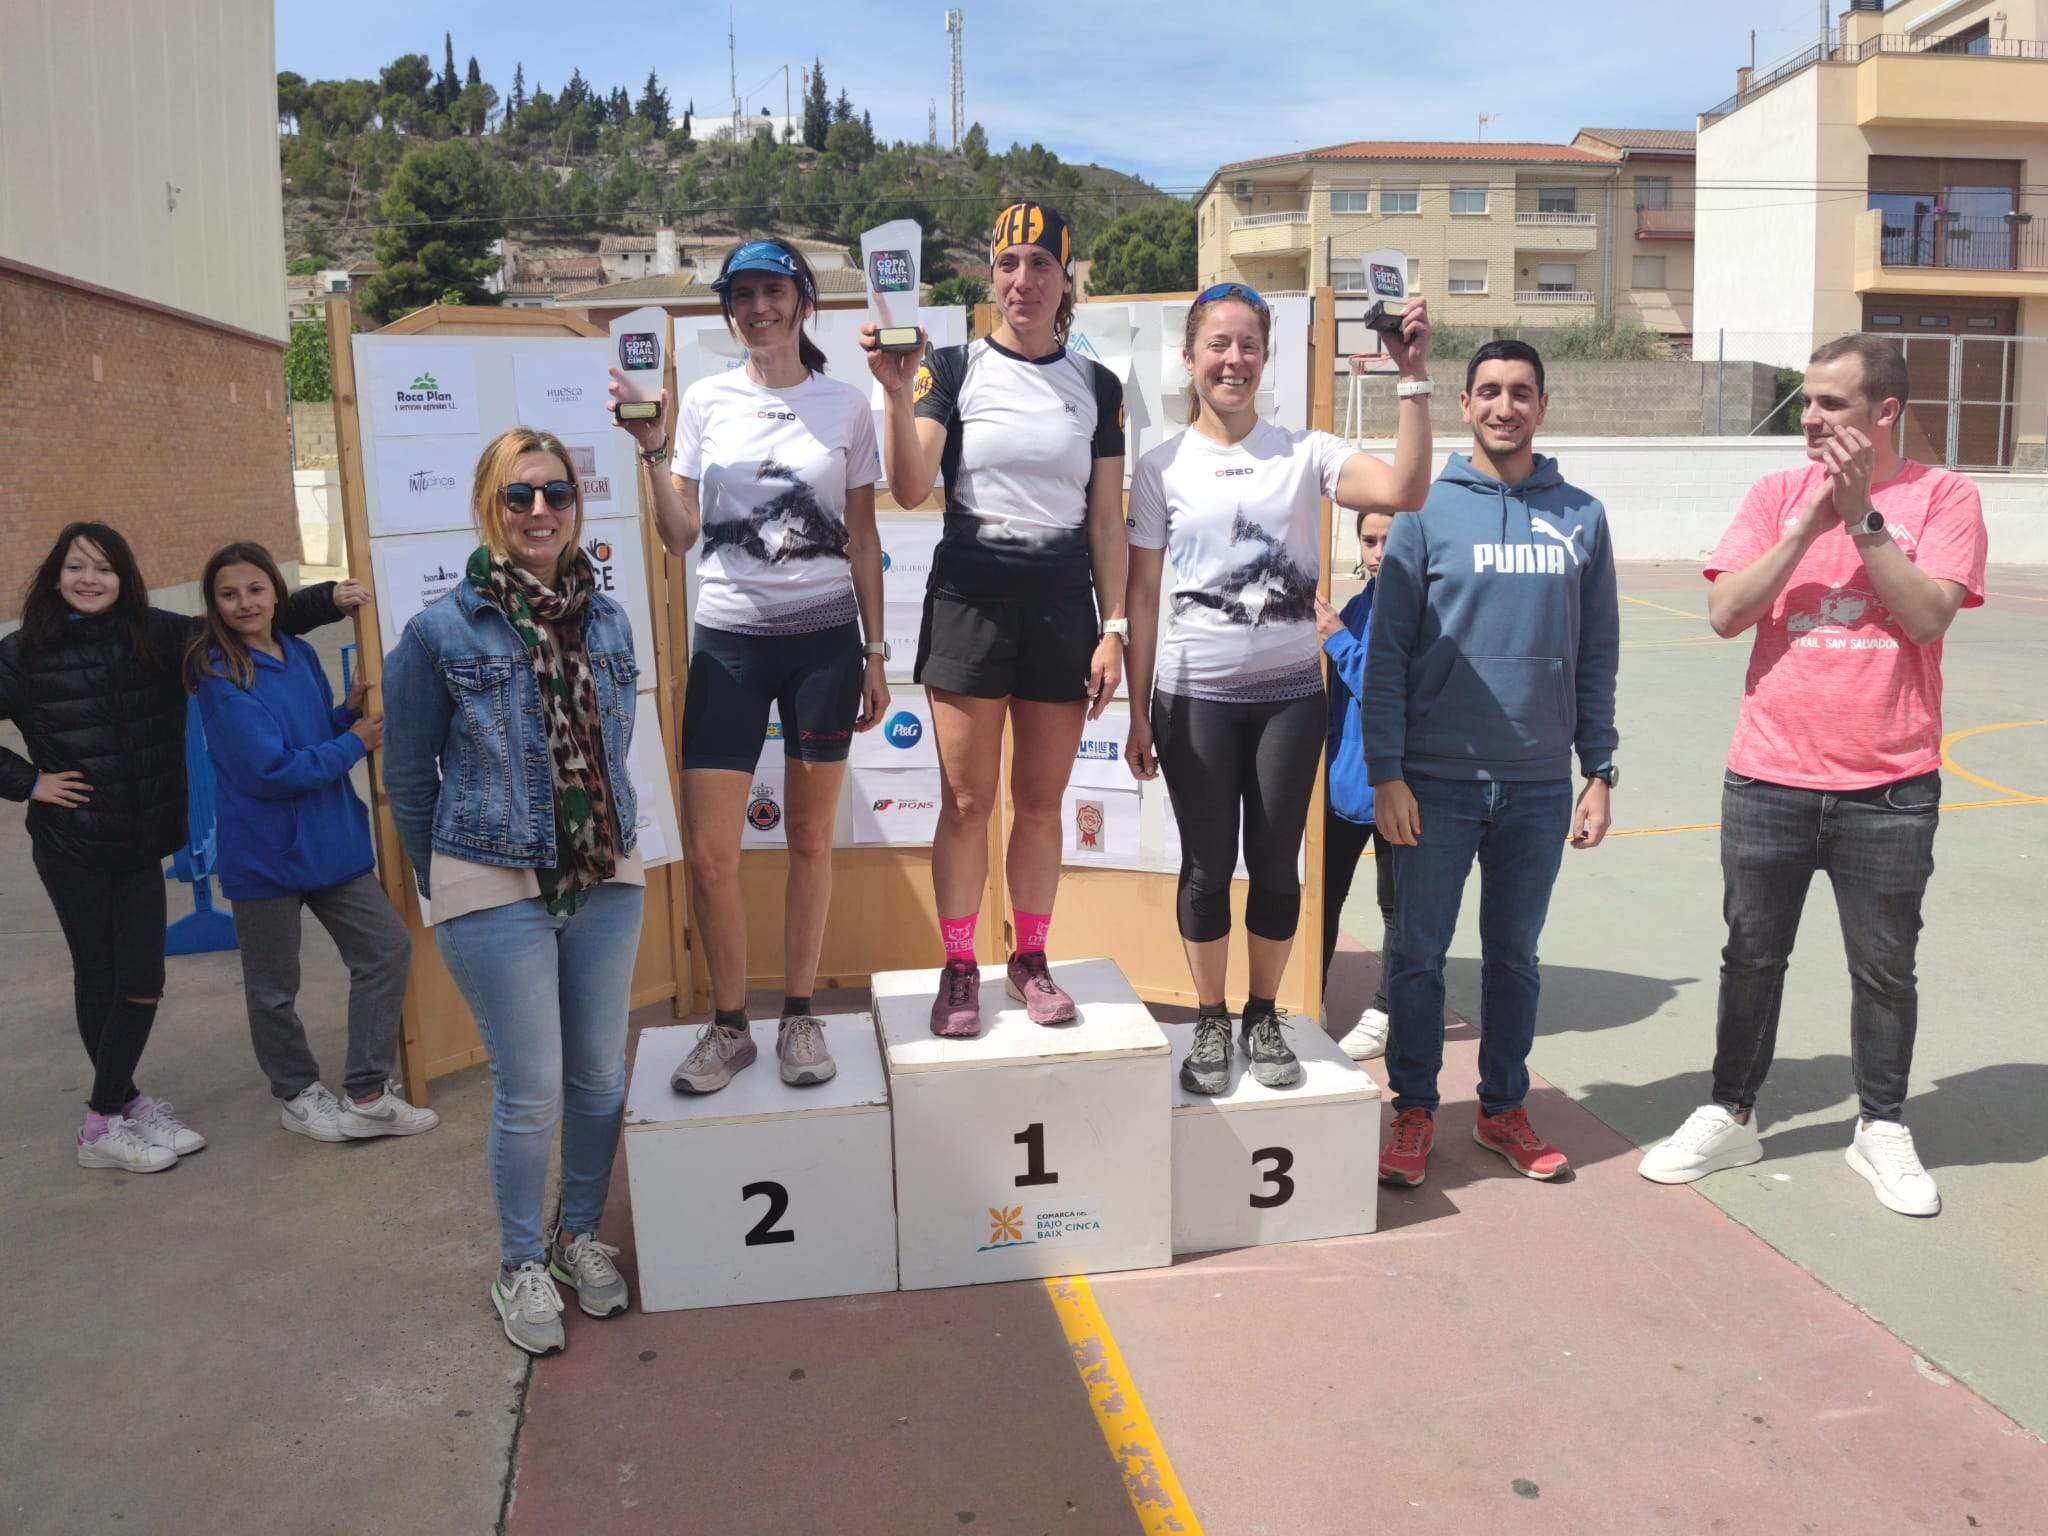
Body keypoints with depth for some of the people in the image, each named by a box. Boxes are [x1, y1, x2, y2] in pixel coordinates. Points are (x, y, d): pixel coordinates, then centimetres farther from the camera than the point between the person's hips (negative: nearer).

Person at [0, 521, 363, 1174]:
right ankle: (105, 1124, 20)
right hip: (72, 849, -2)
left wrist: (327, 598, -12)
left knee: (142, 983, 4)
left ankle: (112, 1109, 22)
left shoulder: (155, 636, 0)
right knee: (98, 977, 6)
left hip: (142, 848, 3)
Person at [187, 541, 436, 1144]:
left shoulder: (301, 654, 5)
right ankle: (297, 1095, 32)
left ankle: (369, 1095, 15)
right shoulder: (218, 674, -15)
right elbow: (269, 768, -21)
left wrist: (351, 709, -5)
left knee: (387, 946, 5)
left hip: (331, 839, 6)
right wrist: (353, 744, -11)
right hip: (266, 850, -6)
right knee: (274, 987, 10)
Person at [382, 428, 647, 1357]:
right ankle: (521, 1264, 24)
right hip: (494, 893, -4)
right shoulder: (441, 630, -7)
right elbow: (407, 776, 1)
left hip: (606, 882, 4)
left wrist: (606, 846, 14)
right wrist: (442, 887, 5)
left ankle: (581, 1234, 35)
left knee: (600, 1077, 11)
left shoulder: (607, 618, 4)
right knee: (532, 1091, 1)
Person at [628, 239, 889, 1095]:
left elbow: (862, 541, 6)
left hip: (824, 638, 0)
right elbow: (679, 536, 4)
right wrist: (651, 449, -9)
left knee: (810, 838, 7)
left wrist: (875, 654, 3)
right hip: (728, 640, 1)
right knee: (710, 853, -3)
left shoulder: (845, 405, 4)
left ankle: (800, 1016, 23)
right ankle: (728, 1025, 16)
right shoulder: (706, 403, 5)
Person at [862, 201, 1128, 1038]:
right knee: (966, 799, 2)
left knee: (1041, 800, 9)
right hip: (970, 594, -2)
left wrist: (1113, 629, 2)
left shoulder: (1096, 385, 8)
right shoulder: (954, 368, 1)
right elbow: (910, 489, -10)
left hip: (1063, 600, 2)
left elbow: (1106, 520, 8)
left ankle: (1030, 960, 24)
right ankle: (959, 968, 16)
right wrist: (898, 391, -22)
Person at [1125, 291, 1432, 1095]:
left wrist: (1413, 378, -21)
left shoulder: (1304, 452, 1)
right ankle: (1210, 1022, 25)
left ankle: (1265, 1017, 27)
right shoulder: (1162, 468, 1)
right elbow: (1142, 594, 1)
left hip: (1290, 694, 1)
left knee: (1276, 864, 7)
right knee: (1208, 865, 7)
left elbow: (1403, 490, -16)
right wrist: (1138, 713, -1)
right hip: (1196, 696, 0)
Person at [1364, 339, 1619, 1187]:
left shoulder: (1581, 517, 7)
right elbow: (1387, 649, -4)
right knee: (1419, 953, 5)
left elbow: (1597, 656, 9)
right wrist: (1385, 773, -10)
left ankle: (1504, 1108, 28)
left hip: (1541, 782, 2)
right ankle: (1414, 1110, 21)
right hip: (1439, 778, -2)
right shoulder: (1428, 509, -1)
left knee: (1516, 955, 13)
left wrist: (1599, 773, 4)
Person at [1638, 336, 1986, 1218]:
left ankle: (1882, 1129, 29)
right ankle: (1730, 1117, 25)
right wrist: (1809, 523, -14)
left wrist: (1863, 515, -16)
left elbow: (1928, 615, -15)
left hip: (1889, 788, -1)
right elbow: (1726, 613, -7)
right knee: (1752, 955, 11)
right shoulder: (1777, 494, 3)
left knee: (1884, 966, 11)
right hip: (1769, 779, 2)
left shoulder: (1942, 497, -1)